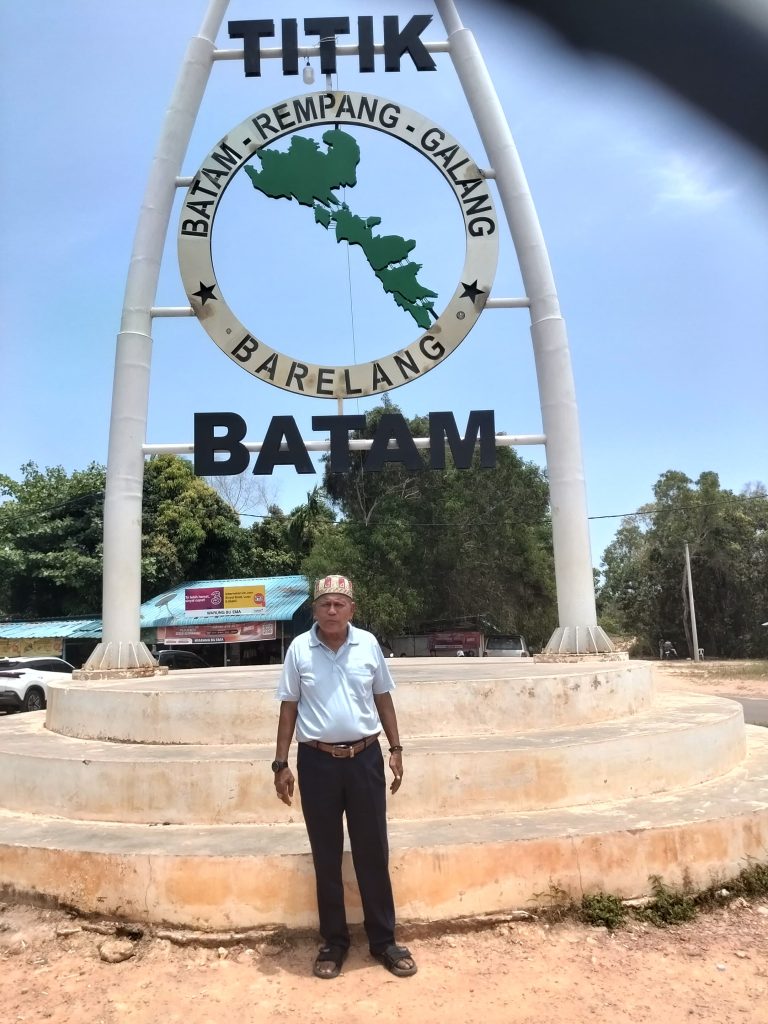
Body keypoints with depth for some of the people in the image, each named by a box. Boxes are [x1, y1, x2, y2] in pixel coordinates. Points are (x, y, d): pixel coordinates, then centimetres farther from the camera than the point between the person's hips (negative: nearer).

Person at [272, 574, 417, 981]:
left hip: (364, 758, 1)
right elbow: (289, 708, 1)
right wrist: (281, 764, -2)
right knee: (326, 856, 11)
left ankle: (383, 940, 23)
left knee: (373, 851, 9)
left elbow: (383, 698, 8)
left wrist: (396, 748, 5)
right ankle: (333, 942, 26)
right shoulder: (299, 649, -4)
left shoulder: (368, 644, -1)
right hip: (317, 761, -1)